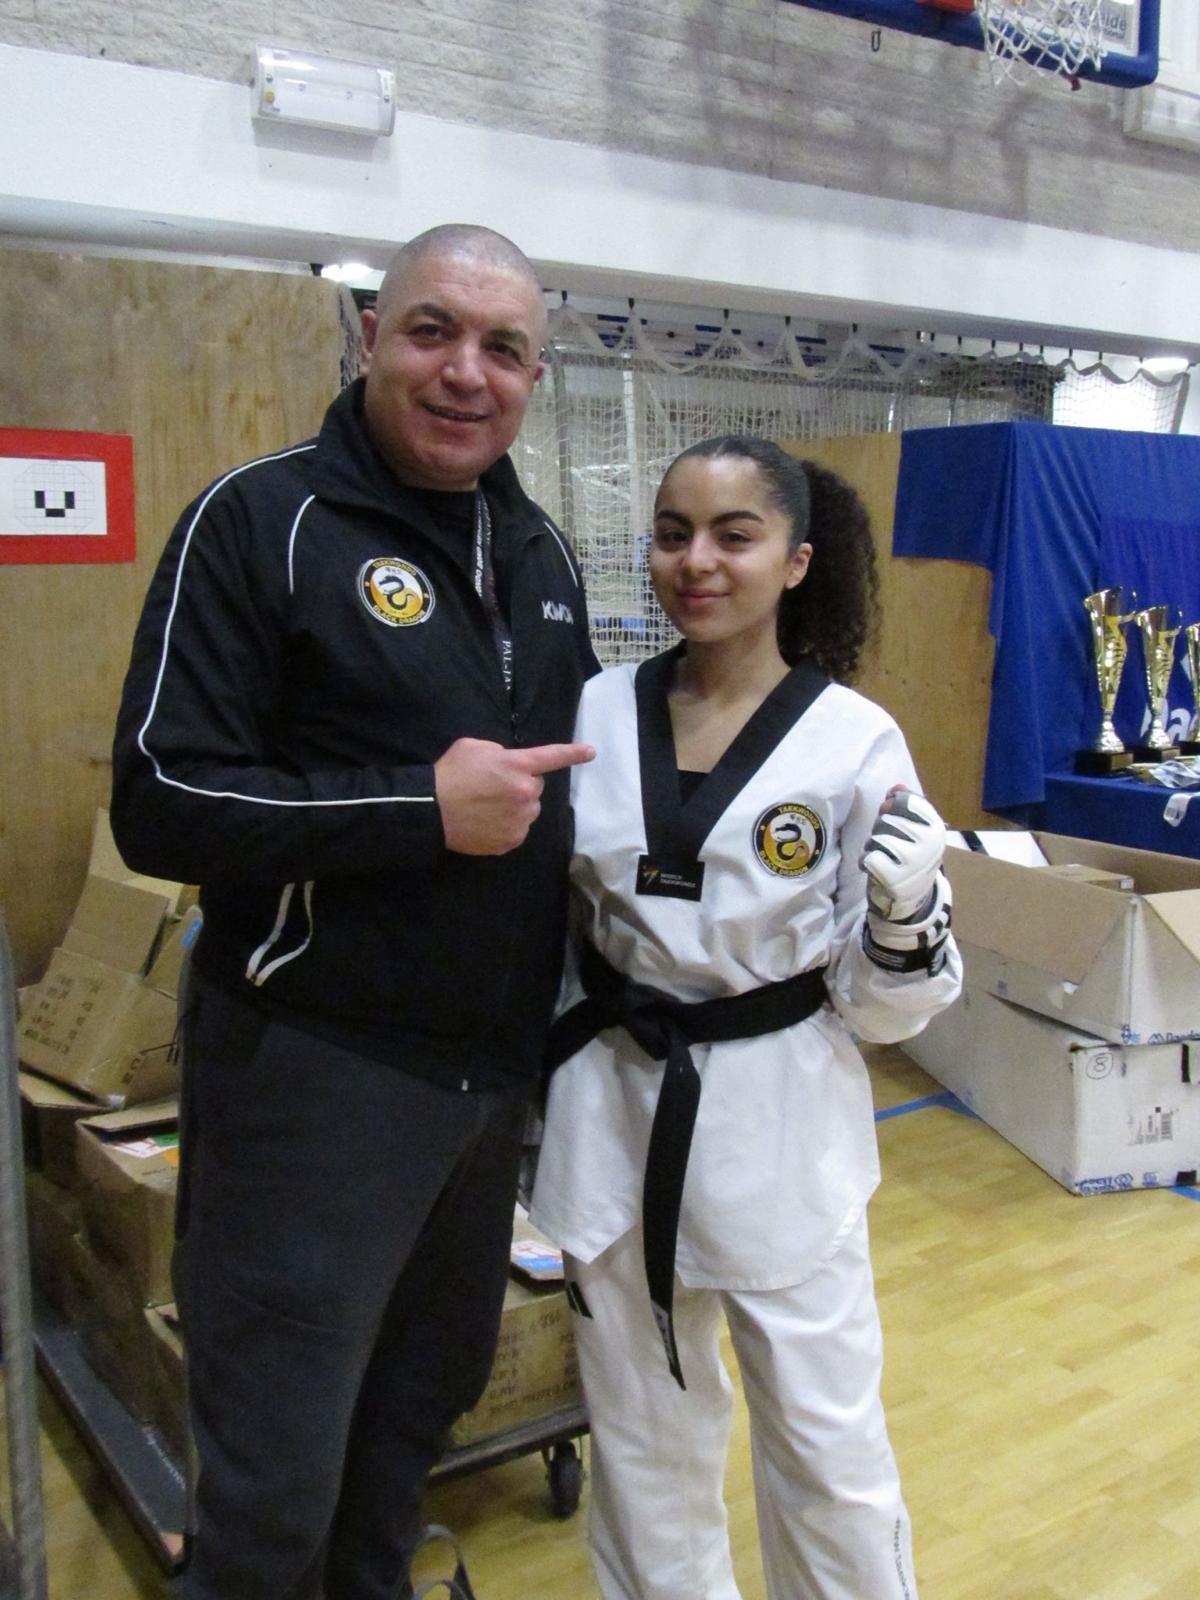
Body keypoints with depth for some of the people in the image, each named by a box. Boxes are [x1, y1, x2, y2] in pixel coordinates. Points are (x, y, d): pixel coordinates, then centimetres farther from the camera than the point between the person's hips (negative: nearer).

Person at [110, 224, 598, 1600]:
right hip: (317, 1071, -6)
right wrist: (422, 809, -22)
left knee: (425, 1398, 24)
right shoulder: (261, 520, -12)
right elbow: (160, 802, -17)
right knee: (276, 1486, 6)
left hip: (494, 1067, 7)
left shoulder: (539, 552, 9)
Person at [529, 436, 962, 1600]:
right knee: (641, 1435, 20)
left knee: (828, 1445, 9)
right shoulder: (595, 714, -3)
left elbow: (883, 1006, -7)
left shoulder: (857, 741, -11)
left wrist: (906, 916, -25)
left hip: (780, 1122, -3)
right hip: (616, 1110, 3)